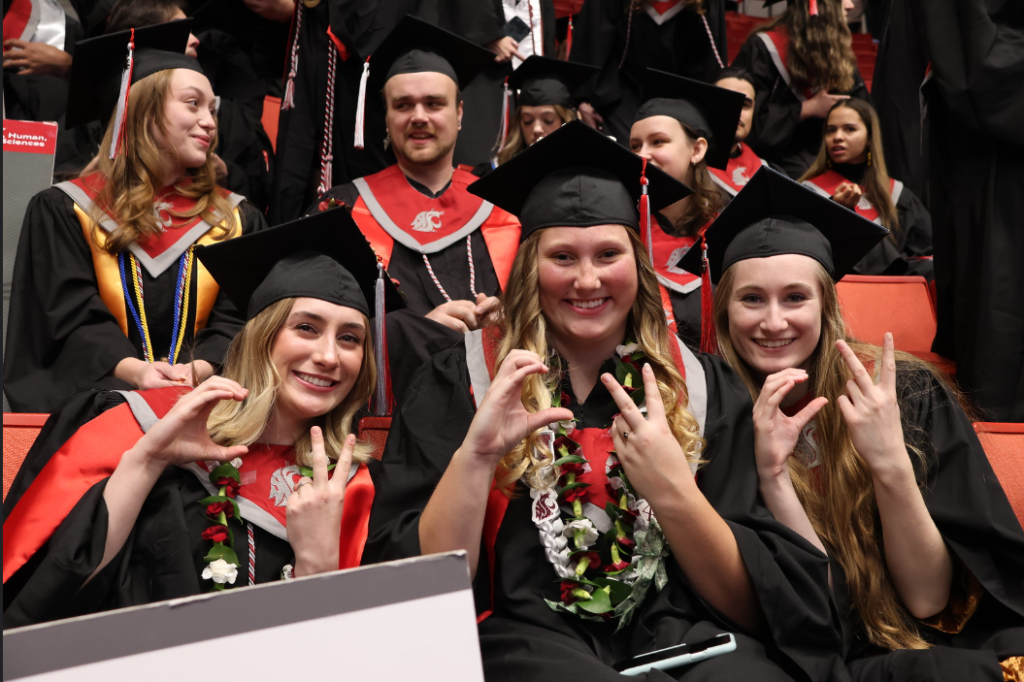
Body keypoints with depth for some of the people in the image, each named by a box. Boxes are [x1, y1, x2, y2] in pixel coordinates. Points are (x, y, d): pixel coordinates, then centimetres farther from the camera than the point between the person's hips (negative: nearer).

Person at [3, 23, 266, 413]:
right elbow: (73, 317, 0)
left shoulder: (235, 218, 14)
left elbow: (236, 320, 5)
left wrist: (199, 369, -16)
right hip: (95, 391, -1)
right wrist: (133, 370, -19)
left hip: (200, 395, 1)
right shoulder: (62, 210, 9)